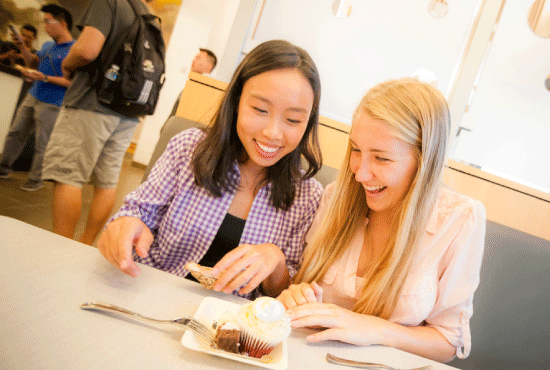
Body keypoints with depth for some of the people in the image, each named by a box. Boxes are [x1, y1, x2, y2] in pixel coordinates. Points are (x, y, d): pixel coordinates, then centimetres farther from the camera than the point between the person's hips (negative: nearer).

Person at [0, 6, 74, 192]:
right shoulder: (47, 45, 11)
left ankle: (35, 180, 14)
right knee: (15, 133, 14)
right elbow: (33, 60, 28)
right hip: (32, 96, 8)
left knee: (42, 143, 0)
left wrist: (45, 78, -23)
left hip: (50, 104, -8)